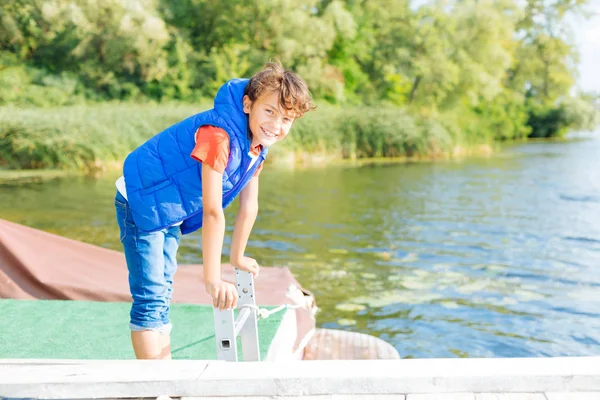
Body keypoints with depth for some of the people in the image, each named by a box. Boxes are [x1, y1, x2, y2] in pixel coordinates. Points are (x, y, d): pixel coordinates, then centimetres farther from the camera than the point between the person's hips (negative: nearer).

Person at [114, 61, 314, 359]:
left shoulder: (257, 145, -2)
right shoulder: (220, 135, -31)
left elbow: (249, 206, 6)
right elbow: (212, 212, -31)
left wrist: (237, 257, 13)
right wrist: (213, 279, -28)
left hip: (170, 212, 10)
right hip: (141, 202, -9)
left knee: (162, 293, 17)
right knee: (150, 298, -9)